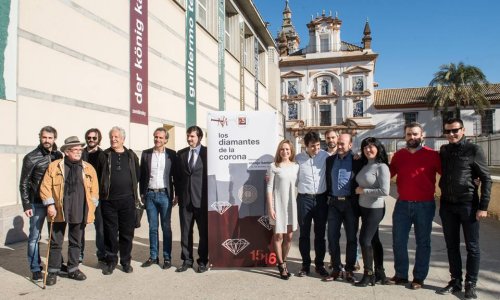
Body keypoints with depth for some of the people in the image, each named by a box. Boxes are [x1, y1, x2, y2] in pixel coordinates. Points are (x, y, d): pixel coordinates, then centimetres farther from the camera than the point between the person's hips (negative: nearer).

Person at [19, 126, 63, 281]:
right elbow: (24, 183, -3)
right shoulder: (31, 158, -5)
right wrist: (26, 205, -7)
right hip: (37, 203, -3)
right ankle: (35, 269, 15)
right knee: (35, 236, 4)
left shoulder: (59, 156, 4)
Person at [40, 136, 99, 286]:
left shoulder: (88, 168, 6)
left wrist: (91, 208, 1)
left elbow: (94, 190, 7)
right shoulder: (54, 166, 1)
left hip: (80, 212, 2)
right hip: (60, 211, -2)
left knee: (76, 242, 13)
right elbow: (45, 187, -1)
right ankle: (52, 271, 21)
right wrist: (50, 205, -9)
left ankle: (73, 269, 27)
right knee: (56, 243, 7)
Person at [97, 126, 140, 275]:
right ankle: (111, 261, 21)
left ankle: (126, 261, 21)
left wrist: (131, 188, 9)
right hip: (108, 200, -1)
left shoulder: (131, 156, 8)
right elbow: (98, 175, 7)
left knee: (127, 232, 7)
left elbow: (138, 175, 14)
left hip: (128, 200, 1)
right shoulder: (104, 155, 4)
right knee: (110, 232, 6)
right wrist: (104, 189, 4)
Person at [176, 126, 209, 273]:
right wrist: (178, 194, 8)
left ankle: (203, 261, 21)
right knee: (185, 232, 10)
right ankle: (187, 260, 24)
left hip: (202, 199, -3)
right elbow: (178, 176, 13)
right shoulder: (180, 154, 9)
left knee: (204, 232, 7)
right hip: (185, 199, 4)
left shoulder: (208, 152, -3)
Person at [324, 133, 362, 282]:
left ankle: (349, 270, 20)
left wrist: (359, 200, -5)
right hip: (334, 203, 3)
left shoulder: (357, 161, -3)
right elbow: (327, 180, 14)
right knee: (332, 237, 4)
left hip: (351, 203, -3)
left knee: (351, 238, 7)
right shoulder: (330, 160, 8)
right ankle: (336, 268, 18)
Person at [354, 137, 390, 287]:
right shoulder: (365, 166, 7)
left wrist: (363, 191, -18)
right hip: (364, 208, 8)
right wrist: (359, 190, 1)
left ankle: (368, 274, 11)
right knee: (373, 240, 16)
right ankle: (380, 271, 29)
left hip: (375, 209, -8)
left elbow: (384, 191, -24)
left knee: (364, 240, -4)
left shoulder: (382, 167, -16)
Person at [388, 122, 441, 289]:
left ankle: (419, 278, 21)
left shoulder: (432, 155, -5)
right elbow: (388, 173, 11)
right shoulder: (398, 155, 6)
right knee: (398, 241, 8)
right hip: (402, 204, 3)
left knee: (422, 243, 9)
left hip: (424, 205, -3)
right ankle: (401, 275, 22)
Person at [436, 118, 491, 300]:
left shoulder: (474, 150, -5)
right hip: (447, 205, 4)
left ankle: (470, 285, 17)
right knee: (452, 246, 11)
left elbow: (486, 179, -6)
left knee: (472, 247, 5)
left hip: (468, 204, -4)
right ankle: (455, 281, 23)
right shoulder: (444, 150, 8)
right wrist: (443, 198, 7)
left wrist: (483, 206, -11)